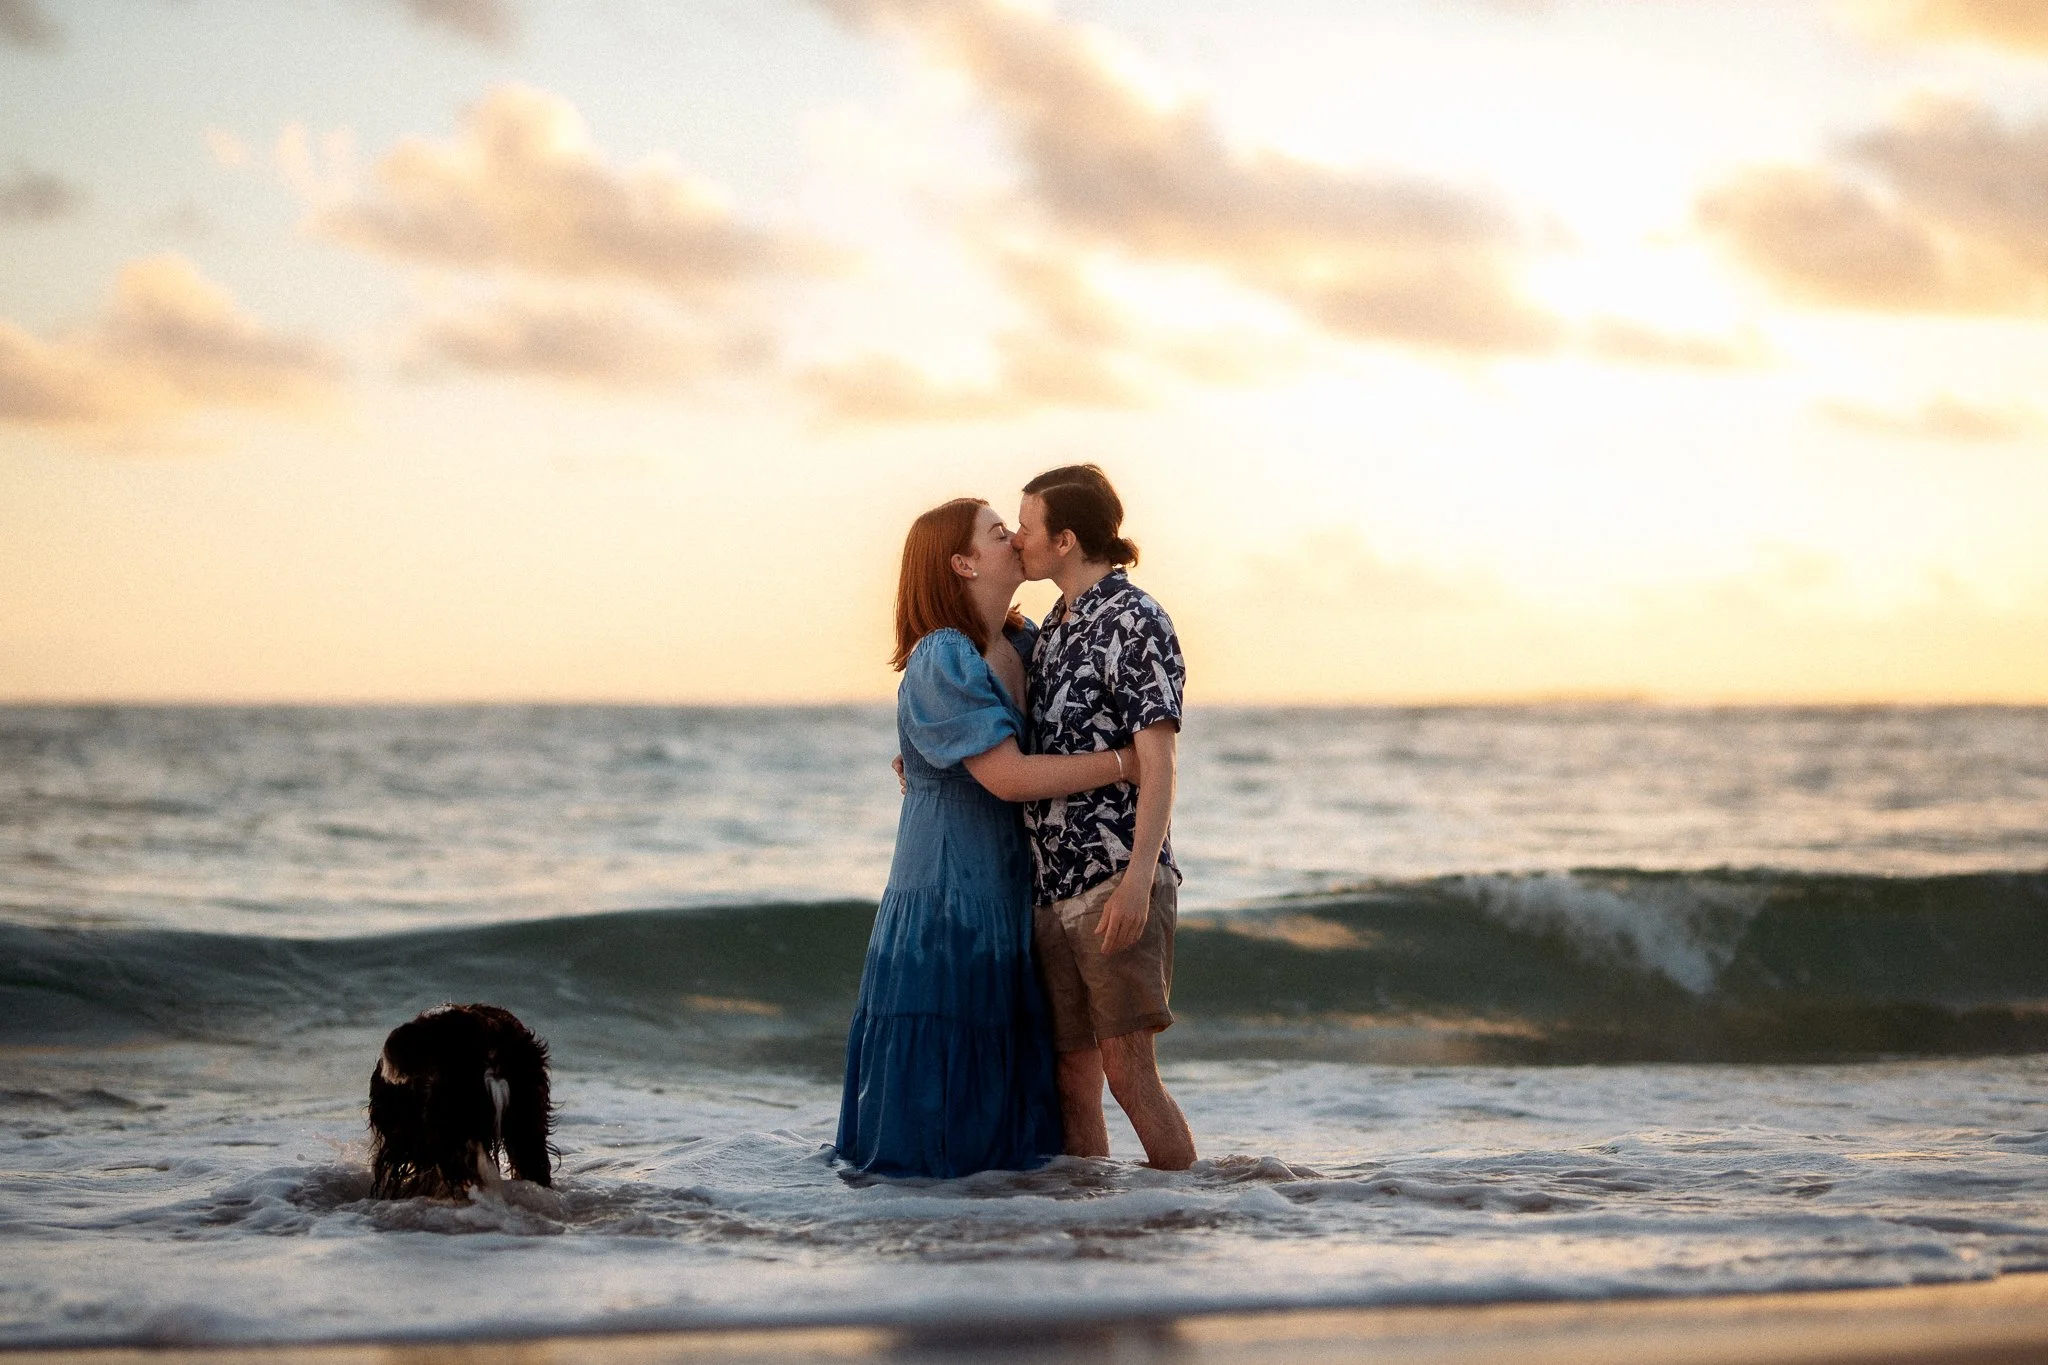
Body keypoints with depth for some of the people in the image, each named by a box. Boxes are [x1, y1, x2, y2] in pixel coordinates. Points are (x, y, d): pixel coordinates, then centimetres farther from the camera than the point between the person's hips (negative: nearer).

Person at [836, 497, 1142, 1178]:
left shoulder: (1023, 644, 8)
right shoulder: (940, 662, -16)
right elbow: (1008, 777, -22)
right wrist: (1123, 762, -18)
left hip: (1007, 896, 8)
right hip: (946, 900, -8)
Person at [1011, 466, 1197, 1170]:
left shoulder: (1135, 621, -6)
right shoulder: (1050, 630, 19)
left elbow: (1157, 760, -14)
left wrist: (1138, 877, -23)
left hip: (1115, 882, -8)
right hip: (1052, 890, 8)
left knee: (1128, 1072, -12)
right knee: (1072, 1082, 7)